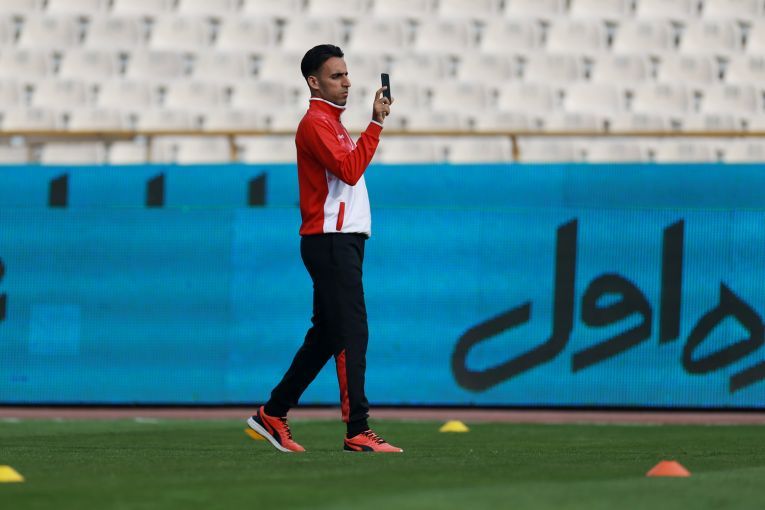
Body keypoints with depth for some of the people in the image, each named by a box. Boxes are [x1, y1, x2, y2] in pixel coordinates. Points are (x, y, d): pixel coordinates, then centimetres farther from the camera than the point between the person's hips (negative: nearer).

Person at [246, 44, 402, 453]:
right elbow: (349, 170, -23)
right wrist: (376, 124, -21)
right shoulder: (315, 123, -10)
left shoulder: (331, 123, 22)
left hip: (342, 243, 11)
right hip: (330, 242, -11)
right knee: (352, 332, -14)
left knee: (326, 335, 14)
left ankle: (272, 415, 20)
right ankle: (357, 431, -17)